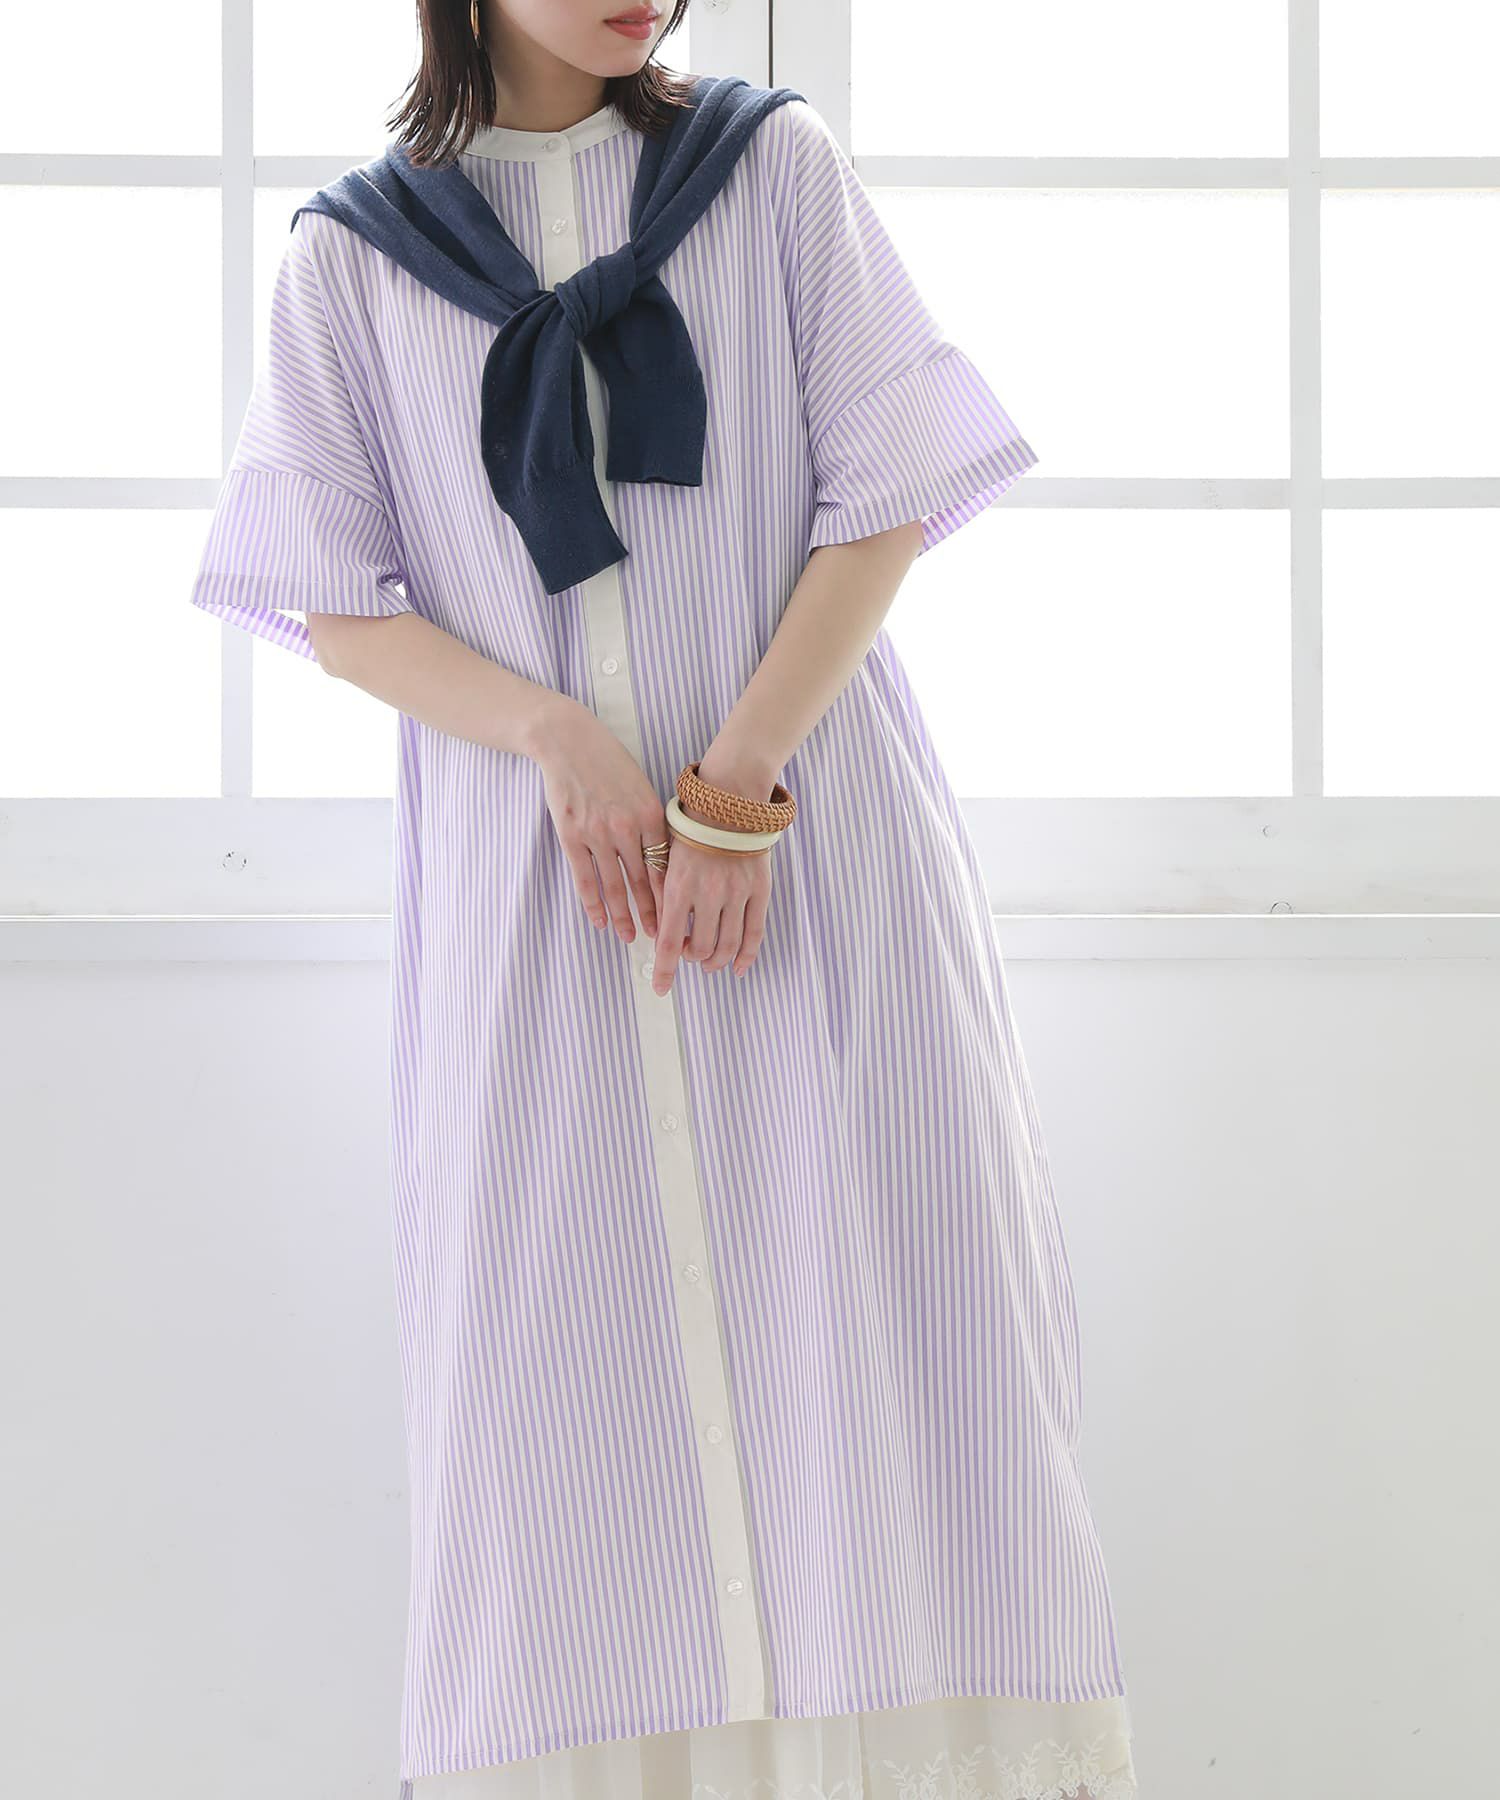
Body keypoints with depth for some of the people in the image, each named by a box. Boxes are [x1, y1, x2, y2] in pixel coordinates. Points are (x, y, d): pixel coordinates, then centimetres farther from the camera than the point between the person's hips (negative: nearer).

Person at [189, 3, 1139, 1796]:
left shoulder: (775, 164, 9)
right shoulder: (354, 254, 10)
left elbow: (889, 494, 2)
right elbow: (331, 595, 5)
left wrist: (737, 782, -11)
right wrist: (554, 732, -13)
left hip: (814, 836, 0)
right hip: (522, 878, 1)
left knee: (880, 1324, -5)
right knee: (563, 1361, -1)